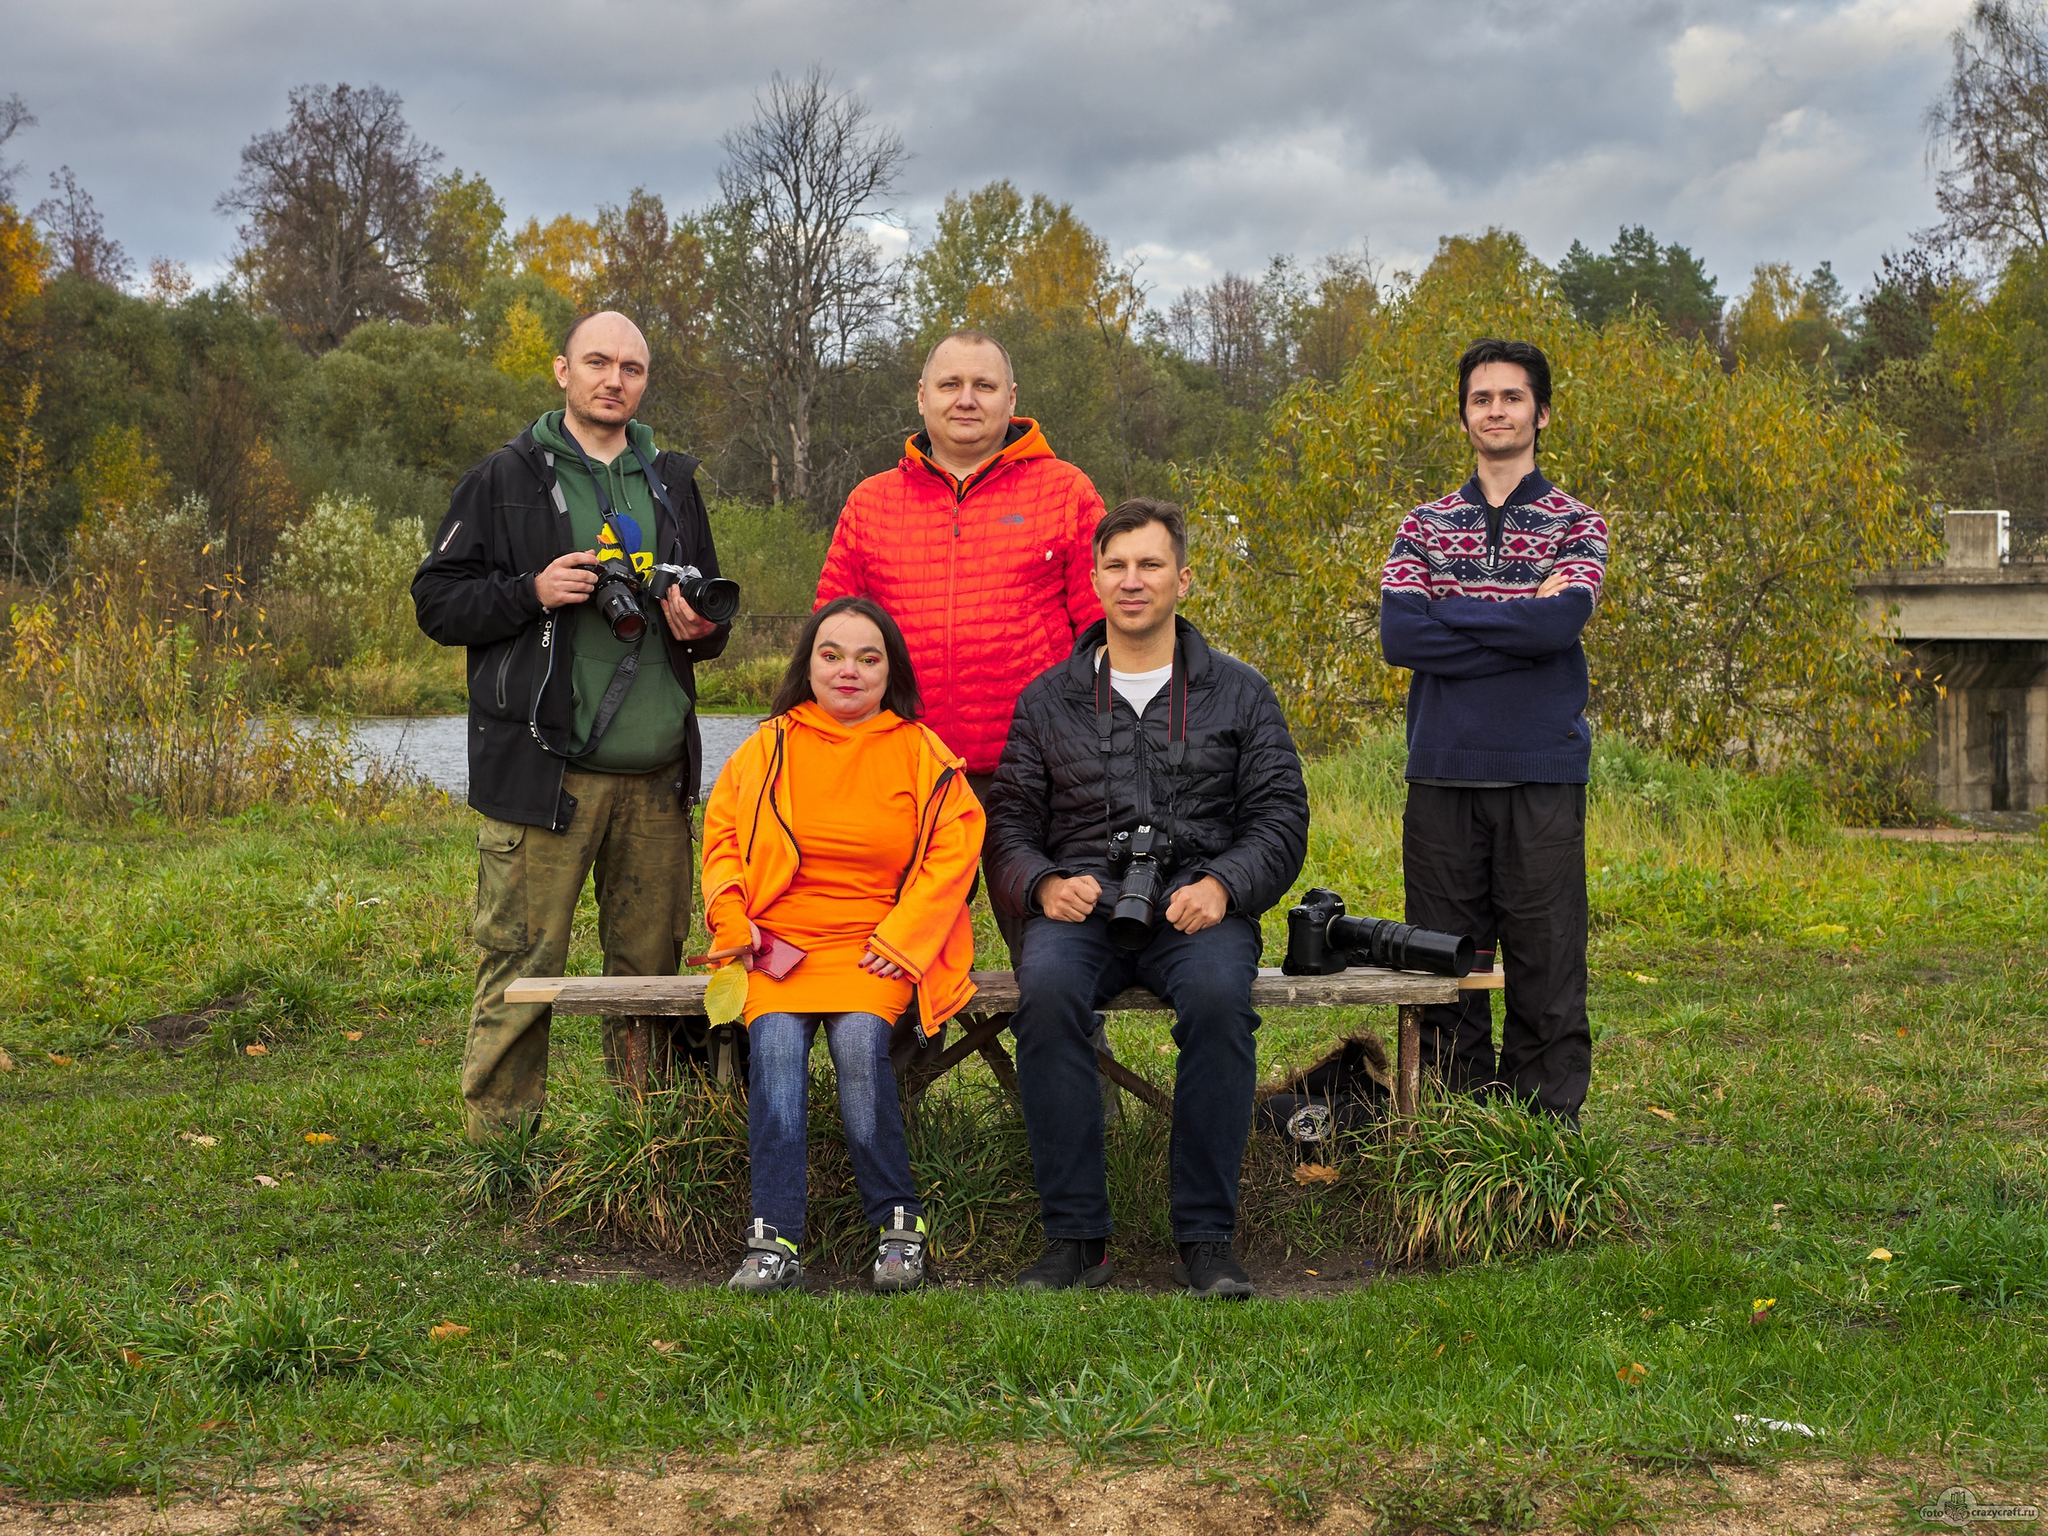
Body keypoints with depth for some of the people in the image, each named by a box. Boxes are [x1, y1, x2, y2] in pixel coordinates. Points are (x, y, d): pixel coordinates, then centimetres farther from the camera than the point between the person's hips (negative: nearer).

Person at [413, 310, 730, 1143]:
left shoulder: (672, 484, 18)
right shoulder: (506, 479, 4)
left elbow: (714, 613, 27)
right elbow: (437, 600, 2)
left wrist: (698, 627, 3)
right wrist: (533, 593, -13)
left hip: (656, 776, 4)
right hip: (543, 770, -4)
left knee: (651, 964, 8)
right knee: (520, 967, -5)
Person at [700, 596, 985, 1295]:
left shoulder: (919, 752, 6)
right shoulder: (768, 748, 11)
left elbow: (954, 849, 2)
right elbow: (723, 838, 16)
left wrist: (900, 939, -8)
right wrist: (733, 918, -2)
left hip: (877, 945, -1)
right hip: (778, 940, 1)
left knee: (859, 1040, -29)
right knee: (775, 1045, -27)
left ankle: (899, 1222, -14)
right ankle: (775, 1242, -25)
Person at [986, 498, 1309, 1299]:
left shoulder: (1239, 693, 14)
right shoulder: (1048, 700, 17)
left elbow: (1280, 817, 7)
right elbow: (1009, 824, 12)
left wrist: (1220, 886, -12)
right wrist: (1044, 886, -10)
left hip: (1196, 907, -1)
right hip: (1080, 908, 1)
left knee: (1218, 994, -35)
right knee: (1047, 992, -34)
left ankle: (1206, 1239, -25)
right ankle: (1075, 1238, -26)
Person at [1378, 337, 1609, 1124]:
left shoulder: (1576, 526, 7)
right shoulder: (1424, 526, 12)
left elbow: (1561, 621, -13)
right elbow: (1397, 634, -4)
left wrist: (1447, 613, -7)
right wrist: (1517, 619, -7)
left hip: (1543, 774, -2)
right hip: (1443, 772, 2)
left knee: (1547, 968, -2)